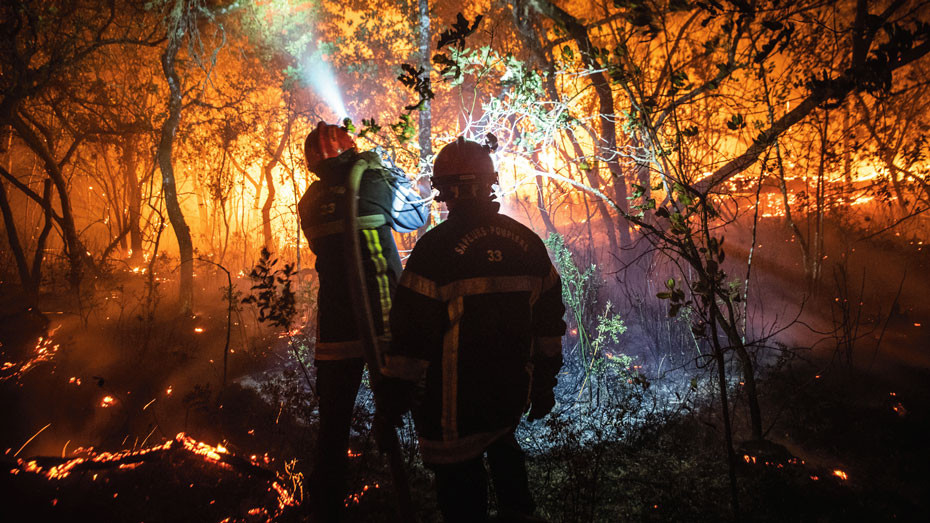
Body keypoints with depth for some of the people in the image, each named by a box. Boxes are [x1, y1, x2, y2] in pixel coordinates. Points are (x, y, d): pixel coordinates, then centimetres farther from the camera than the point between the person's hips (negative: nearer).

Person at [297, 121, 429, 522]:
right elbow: (418, 214, 8)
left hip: (334, 325, 4)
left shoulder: (311, 201, 7)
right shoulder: (371, 185, -6)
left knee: (334, 422, 13)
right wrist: (389, 169, 17)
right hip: (384, 321, -3)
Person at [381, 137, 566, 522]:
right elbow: (550, 320, 9)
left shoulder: (436, 246, -15)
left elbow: (412, 331, -15)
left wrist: (397, 394, -4)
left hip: (456, 399, -6)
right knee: (502, 447, 31)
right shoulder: (527, 242, 2)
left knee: (459, 480, 10)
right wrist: (544, 382, 19)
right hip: (514, 391, 6)